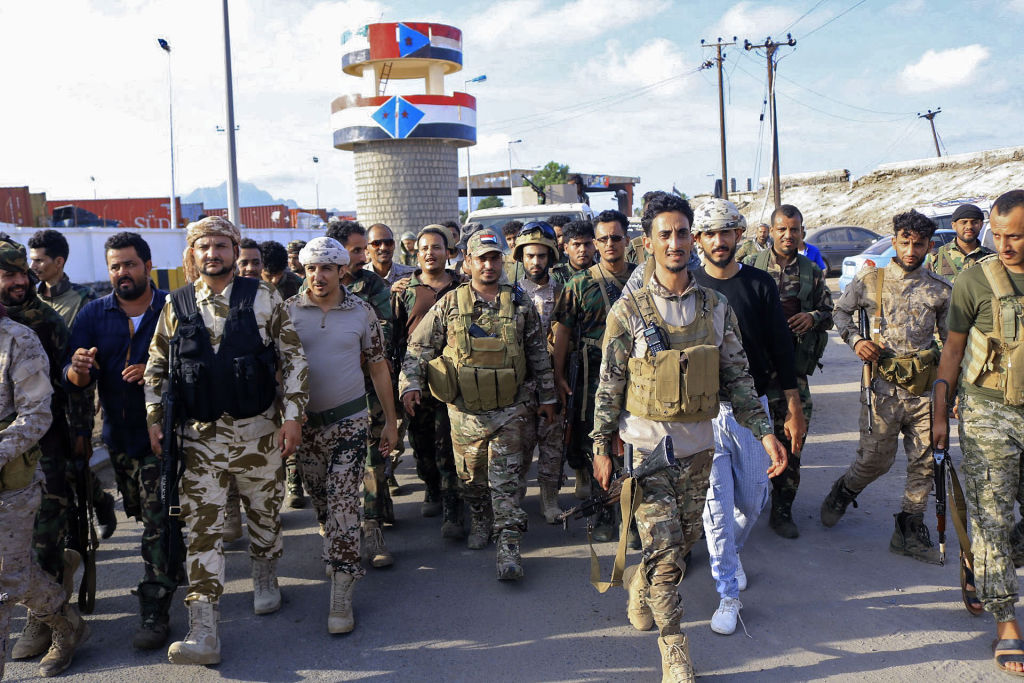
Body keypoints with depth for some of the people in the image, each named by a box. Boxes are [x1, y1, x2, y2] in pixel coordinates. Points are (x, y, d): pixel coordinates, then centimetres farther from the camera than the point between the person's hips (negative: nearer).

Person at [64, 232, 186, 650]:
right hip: (118, 434, 5)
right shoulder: (94, 314, 4)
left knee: (159, 525, -6)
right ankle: (176, 571, 42)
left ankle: (155, 613, 1)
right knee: (146, 517, 19)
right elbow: (74, 379, -1)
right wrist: (78, 370, -24)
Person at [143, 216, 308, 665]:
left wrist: (292, 414, -8)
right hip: (200, 434, 1)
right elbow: (157, 365, 12)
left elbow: (293, 357, -2)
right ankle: (203, 632, -1)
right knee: (202, 527, -3)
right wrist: (154, 418, 3)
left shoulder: (263, 298, -2)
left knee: (265, 510, 14)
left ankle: (265, 580, 42)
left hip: (258, 429, -1)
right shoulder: (177, 305, 4)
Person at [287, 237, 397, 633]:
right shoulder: (288, 311, -1)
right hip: (305, 422, 2)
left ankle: (341, 599, -6)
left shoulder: (361, 312, -1)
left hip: (349, 419, -2)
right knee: (320, 501, 14)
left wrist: (390, 420, 5)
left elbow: (378, 366, 6)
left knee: (343, 503, -8)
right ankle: (338, 552, 41)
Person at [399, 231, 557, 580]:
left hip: (508, 410, -1)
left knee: (505, 479, -2)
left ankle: (508, 545, 1)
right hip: (465, 411, 1)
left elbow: (538, 354, 10)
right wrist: (410, 383, -12)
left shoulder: (520, 305, 2)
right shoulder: (449, 305, -1)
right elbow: (418, 347, 2)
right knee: (471, 476, 14)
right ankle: (480, 521, 38)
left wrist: (547, 396, 12)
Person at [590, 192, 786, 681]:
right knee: (664, 550, -4)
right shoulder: (628, 311, -7)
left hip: (698, 447, 4)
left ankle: (639, 590, 45)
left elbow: (737, 376, 6)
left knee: (684, 541, 16)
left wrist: (764, 431, -1)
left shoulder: (716, 307, 2)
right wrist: (600, 447, -4)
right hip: (645, 446, -3)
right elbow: (609, 386, -3)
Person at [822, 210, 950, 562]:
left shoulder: (940, 290, 6)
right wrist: (856, 339, -4)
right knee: (876, 460, 1)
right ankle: (841, 494, 31)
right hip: (884, 387, -3)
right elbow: (840, 311, 14)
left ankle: (910, 532, 19)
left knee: (925, 463, 5)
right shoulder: (870, 280, 1)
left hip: (926, 389, 3)